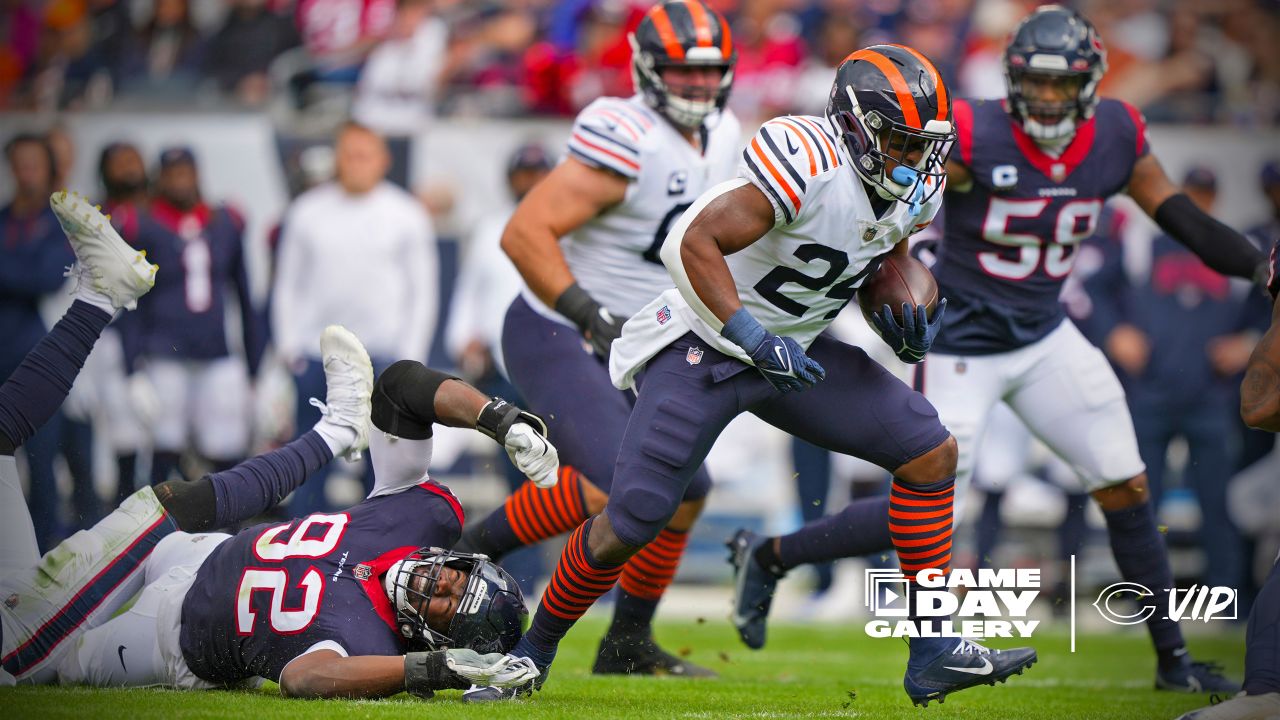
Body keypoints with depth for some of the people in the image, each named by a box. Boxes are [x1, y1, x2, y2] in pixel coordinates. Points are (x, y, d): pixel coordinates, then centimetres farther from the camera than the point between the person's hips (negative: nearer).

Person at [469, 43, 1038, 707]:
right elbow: (695, 245, -31)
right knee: (630, 523, -13)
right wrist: (756, 340, -34)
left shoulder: (916, 188, -2)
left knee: (930, 452, -3)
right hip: (703, 345, -8)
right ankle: (531, 655, 11)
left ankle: (933, 654, 2)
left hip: (793, 349, 8)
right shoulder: (807, 163, -28)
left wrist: (909, 321, -1)